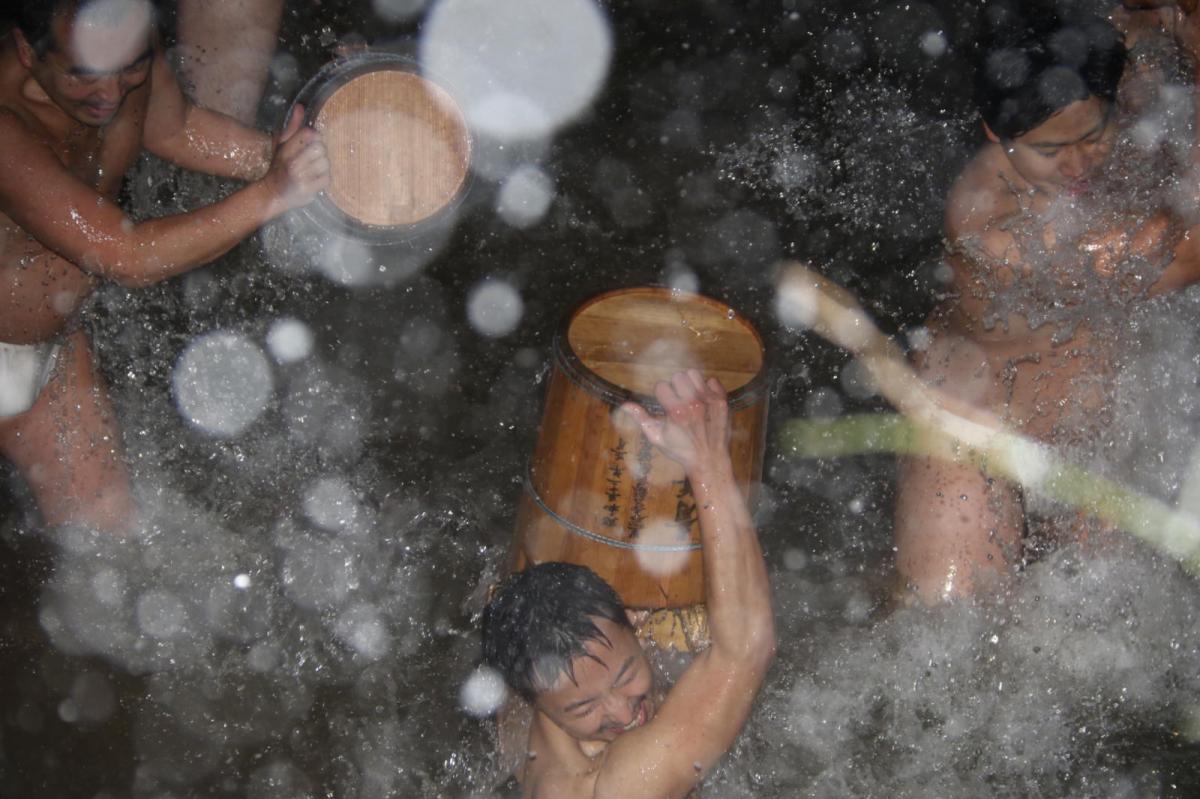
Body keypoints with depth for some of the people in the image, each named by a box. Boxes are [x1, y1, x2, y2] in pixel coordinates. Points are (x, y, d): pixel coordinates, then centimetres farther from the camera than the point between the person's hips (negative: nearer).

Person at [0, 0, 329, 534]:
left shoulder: (125, 47, -17)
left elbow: (173, 130, 5)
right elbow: (129, 259, -40)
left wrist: (280, 157, -9)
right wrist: (269, 195, -46)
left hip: (53, 336, 7)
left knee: (104, 521, 18)